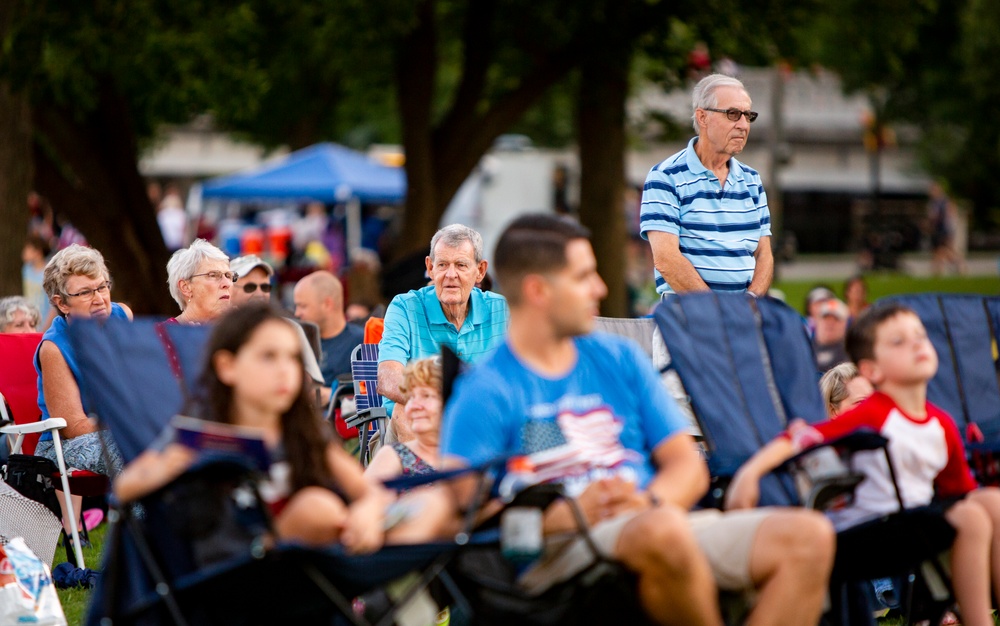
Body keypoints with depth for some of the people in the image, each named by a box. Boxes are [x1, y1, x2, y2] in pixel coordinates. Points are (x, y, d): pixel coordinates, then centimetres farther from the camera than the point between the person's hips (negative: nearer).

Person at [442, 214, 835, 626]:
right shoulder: (486, 391, 2)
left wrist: (648, 502, -8)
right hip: (560, 552, -6)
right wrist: (565, 515, -20)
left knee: (810, 536, -17)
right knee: (663, 532, -41)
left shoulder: (620, 358, 21)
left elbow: (689, 467, 15)